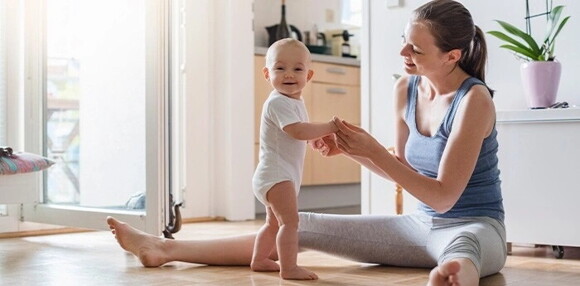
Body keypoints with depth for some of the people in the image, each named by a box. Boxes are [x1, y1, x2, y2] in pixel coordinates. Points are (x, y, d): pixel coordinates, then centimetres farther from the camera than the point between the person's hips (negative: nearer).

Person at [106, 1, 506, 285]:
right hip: (420, 224, 6)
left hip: (474, 228, -6)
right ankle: (165, 249, 0)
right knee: (303, 226, -2)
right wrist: (349, 149, -4)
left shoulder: (475, 100, -20)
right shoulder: (406, 88, 1)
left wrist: (373, 150, -24)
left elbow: (444, 196, -22)